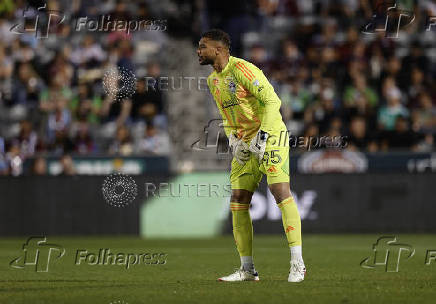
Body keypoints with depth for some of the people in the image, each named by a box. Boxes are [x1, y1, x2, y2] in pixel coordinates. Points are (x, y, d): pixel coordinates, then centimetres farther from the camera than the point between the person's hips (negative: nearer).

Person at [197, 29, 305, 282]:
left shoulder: (242, 69, -15)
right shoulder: (213, 80, 12)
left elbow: (272, 101, -17)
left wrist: (262, 135, -21)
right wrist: (233, 141, 6)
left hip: (270, 137, -9)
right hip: (245, 145, 9)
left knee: (281, 192, -18)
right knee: (238, 202, 1)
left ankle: (298, 264, -17)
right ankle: (248, 269, 8)